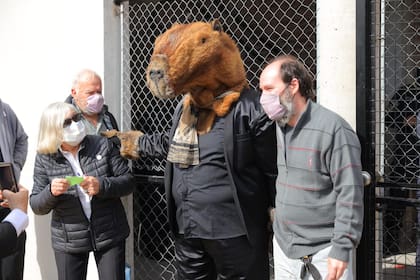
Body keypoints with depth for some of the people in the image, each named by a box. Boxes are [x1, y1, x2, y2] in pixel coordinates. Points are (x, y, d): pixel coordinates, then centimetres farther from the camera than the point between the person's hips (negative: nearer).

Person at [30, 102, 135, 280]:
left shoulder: (102, 145, -3)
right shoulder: (45, 158, -3)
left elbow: (128, 182, -3)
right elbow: (36, 206, -1)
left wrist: (102, 186, -22)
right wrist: (51, 192, -23)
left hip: (110, 235, 0)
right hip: (69, 241, 0)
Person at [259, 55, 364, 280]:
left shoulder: (334, 130, -16)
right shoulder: (278, 127, 6)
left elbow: (350, 194, -17)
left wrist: (342, 248, -19)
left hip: (323, 253, -6)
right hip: (283, 247, 7)